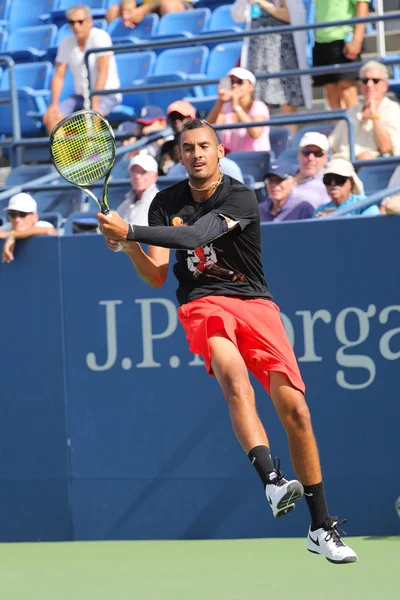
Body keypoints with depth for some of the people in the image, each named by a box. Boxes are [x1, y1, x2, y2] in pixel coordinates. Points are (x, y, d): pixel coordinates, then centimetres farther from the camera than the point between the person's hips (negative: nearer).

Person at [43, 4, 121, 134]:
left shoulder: (100, 37, -15)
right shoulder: (67, 43, 2)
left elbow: (103, 72, -22)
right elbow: (59, 76, 3)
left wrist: (94, 105, -29)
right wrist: (54, 104, -11)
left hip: (106, 94, -6)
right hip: (80, 95, 6)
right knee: (51, 117, -15)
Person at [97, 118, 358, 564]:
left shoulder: (240, 198, -6)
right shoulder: (166, 204, 9)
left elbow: (197, 235, -23)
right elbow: (157, 277, 6)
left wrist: (130, 232, -26)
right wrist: (129, 246, -13)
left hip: (255, 302, -1)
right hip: (202, 303, 1)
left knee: (295, 410, -10)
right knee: (233, 375, -34)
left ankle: (321, 527, 2)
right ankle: (272, 481, -50)